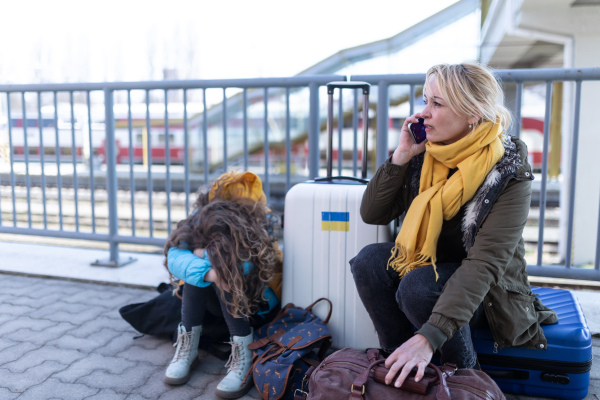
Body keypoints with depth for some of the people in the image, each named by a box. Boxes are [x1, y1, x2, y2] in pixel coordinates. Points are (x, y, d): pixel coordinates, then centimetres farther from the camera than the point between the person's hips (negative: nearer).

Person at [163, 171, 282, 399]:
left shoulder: (260, 223, -27)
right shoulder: (199, 222, -21)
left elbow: (245, 265, -42)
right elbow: (175, 258, -36)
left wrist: (206, 255, -33)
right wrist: (208, 273, -53)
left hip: (257, 303, -3)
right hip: (217, 302, 3)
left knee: (228, 269, -34)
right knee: (199, 267, -29)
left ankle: (245, 356, -28)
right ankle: (187, 347, -16)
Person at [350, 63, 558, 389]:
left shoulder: (509, 174, -22)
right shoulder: (424, 156, -7)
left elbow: (485, 263, -32)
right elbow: (372, 214, -5)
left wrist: (429, 336, -42)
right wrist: (400, 157, -19)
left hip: (486, 291, -4)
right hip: (428, 268, 5)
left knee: (417, 287, -32)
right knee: (369, 261, -20)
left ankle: (464, 375, -4)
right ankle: (398, 366, -6)